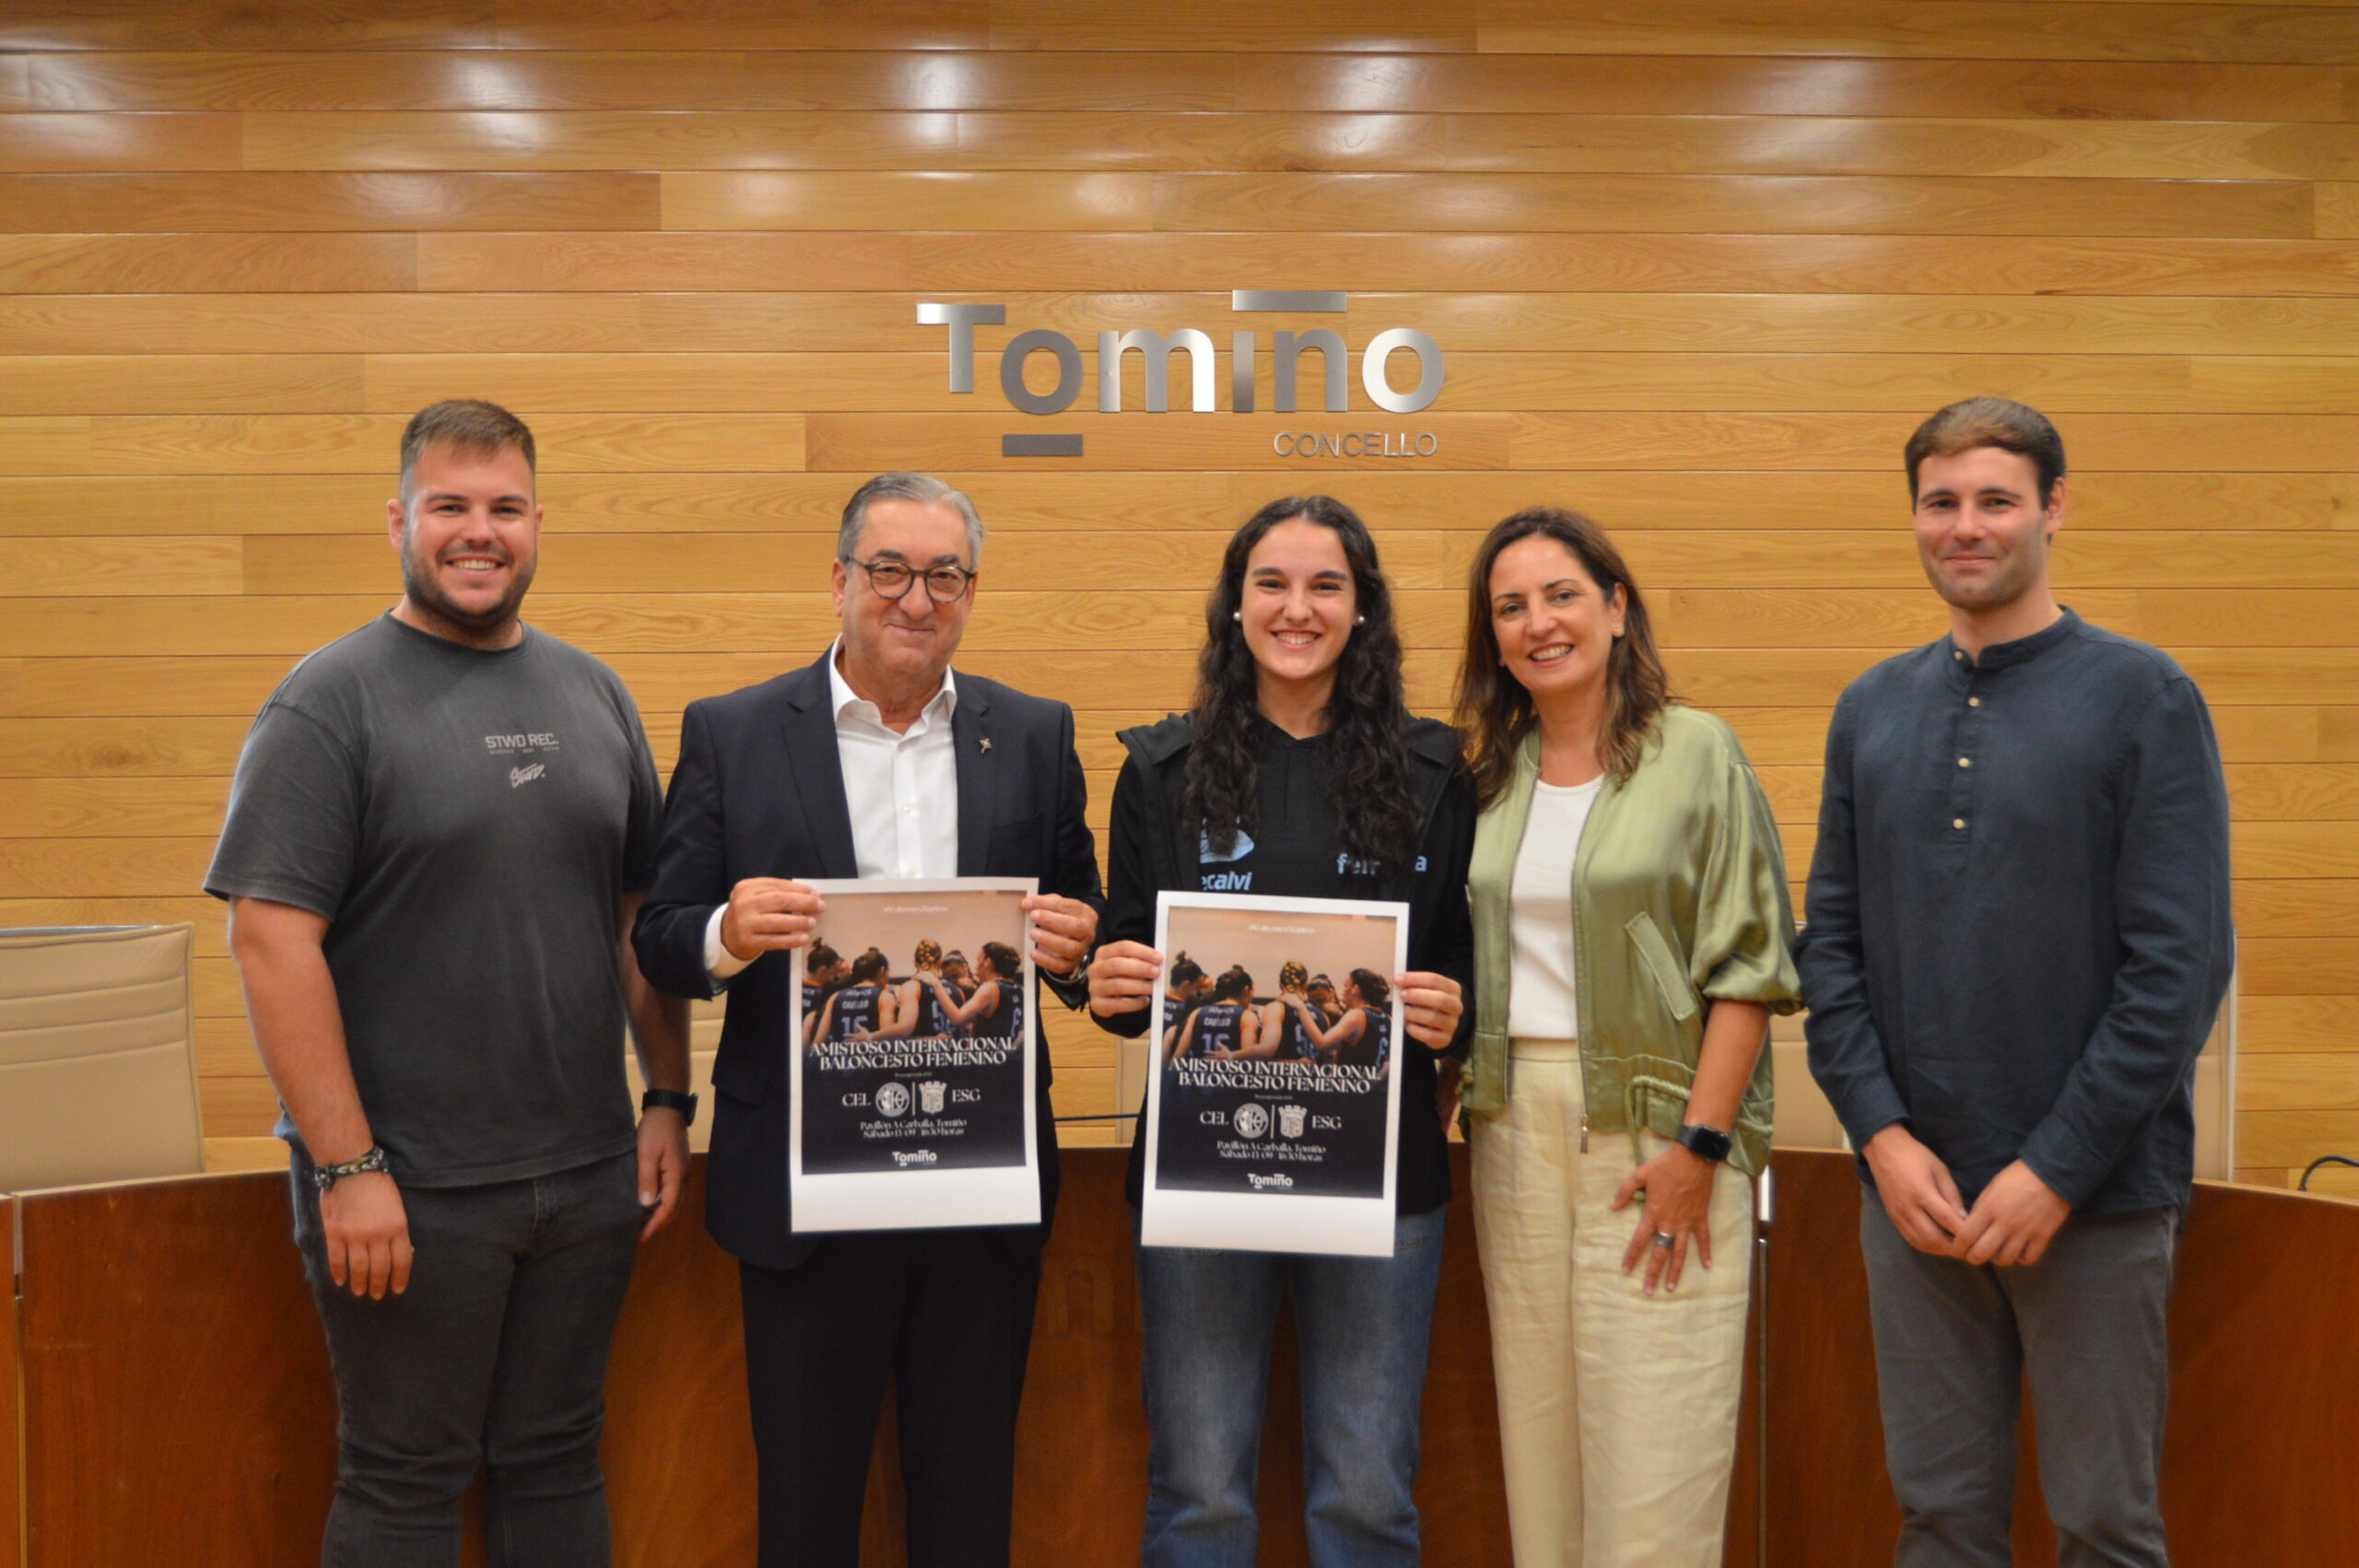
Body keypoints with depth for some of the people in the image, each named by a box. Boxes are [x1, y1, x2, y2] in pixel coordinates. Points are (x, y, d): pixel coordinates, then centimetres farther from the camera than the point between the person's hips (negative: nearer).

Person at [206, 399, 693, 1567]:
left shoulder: (592, 694, 8)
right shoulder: (332, 701, -8)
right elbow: (270, 938, -13)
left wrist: (669, 1099, 7)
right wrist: (347, 1167, -17)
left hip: (589, 1176, 5)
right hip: (406, 1189, -4)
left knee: (557, 1464, 15)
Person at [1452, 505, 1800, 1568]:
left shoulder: (1696, 752, -2)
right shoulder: (1486, 774, 10)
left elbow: (1748, 964, -7)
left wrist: (1702, 1143, -13)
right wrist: (1462, 1095, 3)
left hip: (1654, 1125, -4)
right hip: (1515, 1125, 4)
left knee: (1653, 1451, -2)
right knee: (1538, 1437, 10)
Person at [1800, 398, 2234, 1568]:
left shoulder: (2144, 699, -4)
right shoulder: (1872, 710, 8)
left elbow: (2181, 963, -10)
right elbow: (1830, 940, 7)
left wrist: (2057, 1169, -14)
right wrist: (1881, 1132, -5)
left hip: (2095, 1197, -3)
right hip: (1911, 1188, 4)